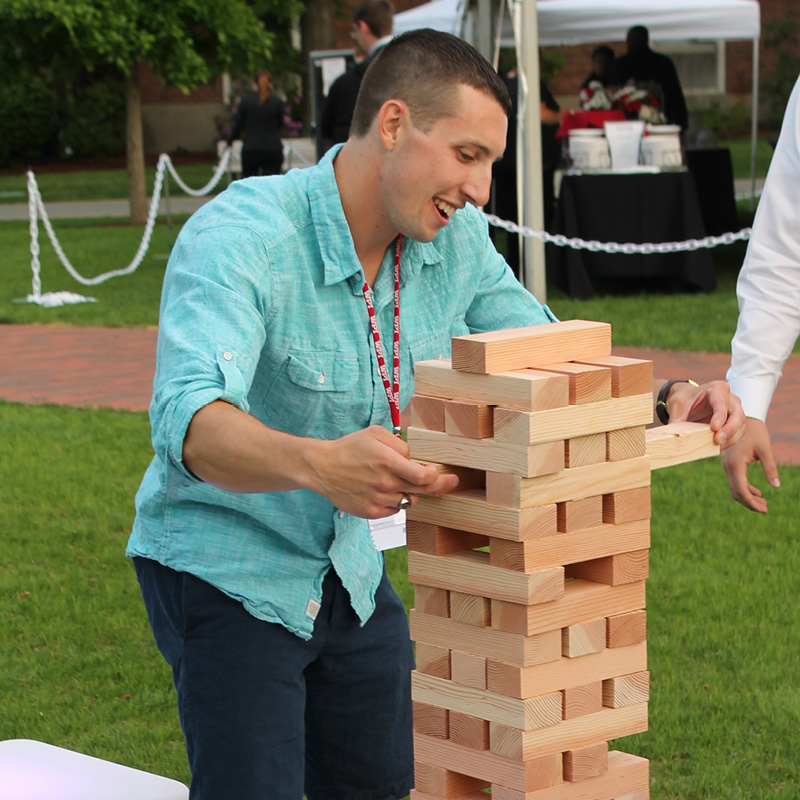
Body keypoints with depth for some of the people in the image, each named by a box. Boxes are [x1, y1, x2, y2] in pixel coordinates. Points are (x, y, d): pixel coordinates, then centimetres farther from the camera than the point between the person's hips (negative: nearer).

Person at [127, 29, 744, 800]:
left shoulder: (456, 241, -6)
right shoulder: (240, 237, -27)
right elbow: (188, 420, -41)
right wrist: (317, 463, -61)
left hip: (348, 567, 6)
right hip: (225, 571, -6)